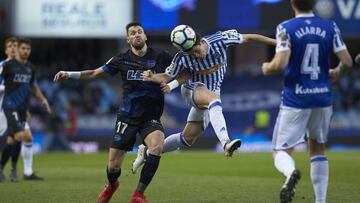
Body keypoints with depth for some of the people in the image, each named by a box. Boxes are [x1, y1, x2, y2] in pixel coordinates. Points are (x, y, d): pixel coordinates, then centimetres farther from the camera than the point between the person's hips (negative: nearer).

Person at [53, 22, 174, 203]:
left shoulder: (160, 57, -1)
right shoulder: (122, 60, 3)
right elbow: (95, 73, 11)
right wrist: (69, 74, 1)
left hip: (151, 116, -1)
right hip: (127, 117, 1)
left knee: (157, 146, -33)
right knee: (113, 166, -3)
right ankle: (111, 185, 37)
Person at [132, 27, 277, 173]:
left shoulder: (220, 39, -17)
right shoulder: (182, 57, -17)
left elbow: (247, 37, -9)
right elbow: (166, 77, -7)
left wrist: (274, 42, -6)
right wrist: (151, 77, -29)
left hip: (211, 94, 3)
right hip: (194, 89, -3)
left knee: (188, 139, 4)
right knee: (214, 100, -40)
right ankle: (225, 143, -58)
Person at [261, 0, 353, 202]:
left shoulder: (286, 28, -9)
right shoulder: (330, 27, 1)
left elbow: (279, 65, -19)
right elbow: (347, 62, -2)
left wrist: (266, 68, 3)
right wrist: (336, 73, 20)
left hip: (295, 100, -3)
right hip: (323, 97, 3)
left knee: (281, 152, 2)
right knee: (318, 148, 21)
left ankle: (291, 171, -33)